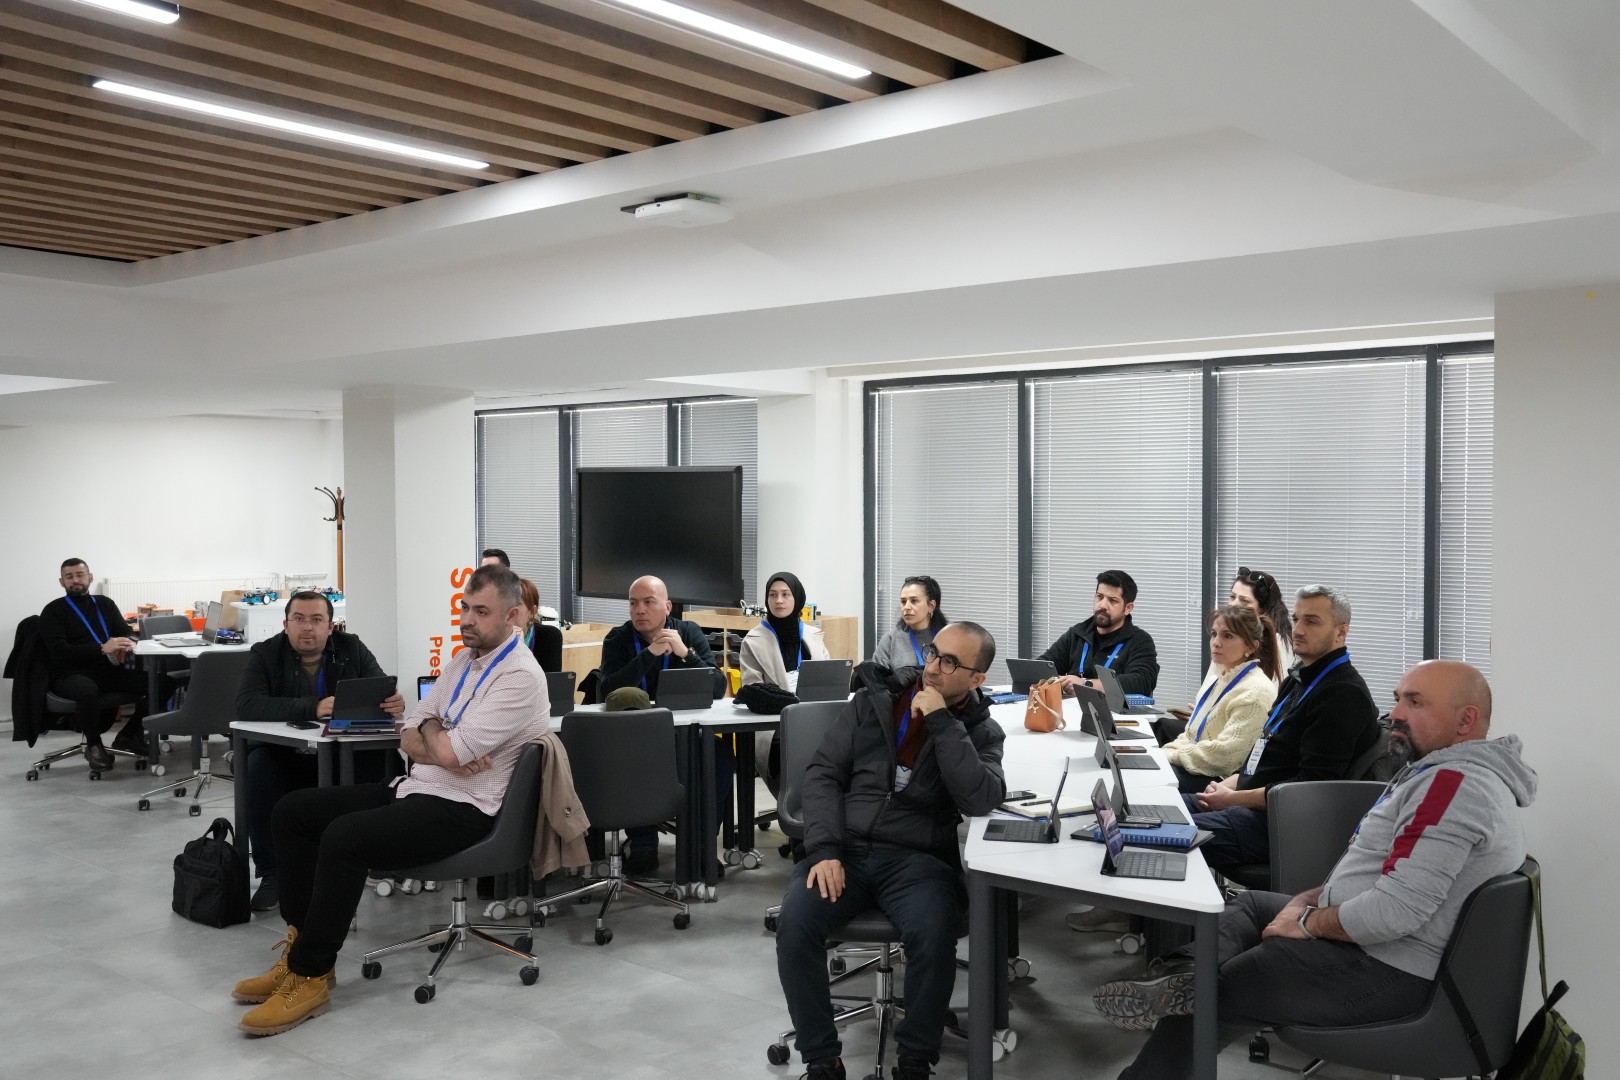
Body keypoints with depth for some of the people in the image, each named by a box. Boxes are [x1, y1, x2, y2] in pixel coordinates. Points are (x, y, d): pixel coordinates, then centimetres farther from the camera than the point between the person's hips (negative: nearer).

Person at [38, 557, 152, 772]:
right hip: (71, 674, -5)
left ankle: (129, 735, 2)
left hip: (108, 670, 5)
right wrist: (102, 649, -24)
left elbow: (126, 632, 11)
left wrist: (128, 644, -16)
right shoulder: (53, 611, 2)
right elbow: (60, 651, -12)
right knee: (88, 691, -41)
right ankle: (93, 745, -13)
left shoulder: (105, 604, 17)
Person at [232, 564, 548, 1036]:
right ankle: (303, 944, 4)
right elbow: (409, 740, 12)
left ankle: (310, 975, -14)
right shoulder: (464, 660, 14)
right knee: (292, 810, 2)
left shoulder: (520, 676, -16)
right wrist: (441, 745, -10)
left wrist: (431, 730, -1)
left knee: (343, 837, -29)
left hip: (461, 809, -10)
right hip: (415, 787, 10)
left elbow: (448, 753, -23)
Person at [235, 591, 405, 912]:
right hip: (285, 760, -1)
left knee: (386, 762, -27)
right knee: (257, 766, -32)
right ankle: (271, 873, -20)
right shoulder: (265, 655, -4)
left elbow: (383, 692, -6)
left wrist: (394, 704, -34)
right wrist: (313, 709, -35)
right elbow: (246, 705, -22)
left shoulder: (352, 650, 2)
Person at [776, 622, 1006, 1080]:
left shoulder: (981, 732, 6)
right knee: (794, 923, -27)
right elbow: (823, 774, 4)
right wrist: (824, 849, -11)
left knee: (933, 934, -33)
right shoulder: (873, 699, 8)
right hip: (845, 848, 1)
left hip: (918, 858, -1)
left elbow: (981, 800, -14)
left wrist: (942, 722, -15)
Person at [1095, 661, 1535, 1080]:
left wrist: (1310, 922, -15)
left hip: (1381, 970, -12)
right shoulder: (1444, 770, 12)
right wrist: (1309, 900, 5)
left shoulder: (1457, 784, -25)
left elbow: (1395, 911, -31)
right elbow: (1381, 865, 20)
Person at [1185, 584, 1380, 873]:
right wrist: (1227, 785, 7)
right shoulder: (1297, 681, 19)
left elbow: (1311, 786, -20)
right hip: (1248, 801, 10)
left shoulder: (1344, 694, -14)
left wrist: (1235, 798, -15)